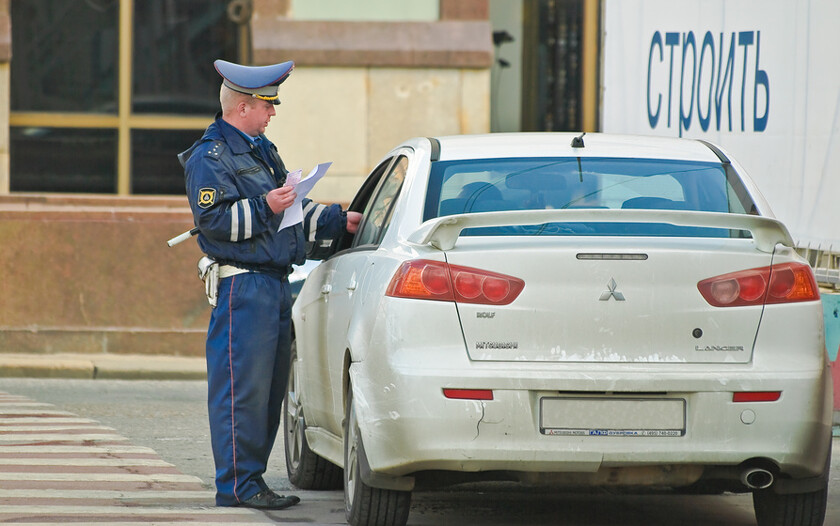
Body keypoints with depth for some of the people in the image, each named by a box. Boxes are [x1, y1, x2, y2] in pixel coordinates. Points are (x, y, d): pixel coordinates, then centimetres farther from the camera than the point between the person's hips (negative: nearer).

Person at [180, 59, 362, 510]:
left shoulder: (260, 150, 22)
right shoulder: (210, 157, -8)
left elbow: (295, 211, 30)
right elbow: (214, 219, -17)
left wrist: (338, 220, 21)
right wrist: (264, 207, -22)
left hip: (275, 283, 10)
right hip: (242, 285, -10)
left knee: (270, 387, 10)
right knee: (242, 387, -11)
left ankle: (252, 478, 15)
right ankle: (237, 484, -10)